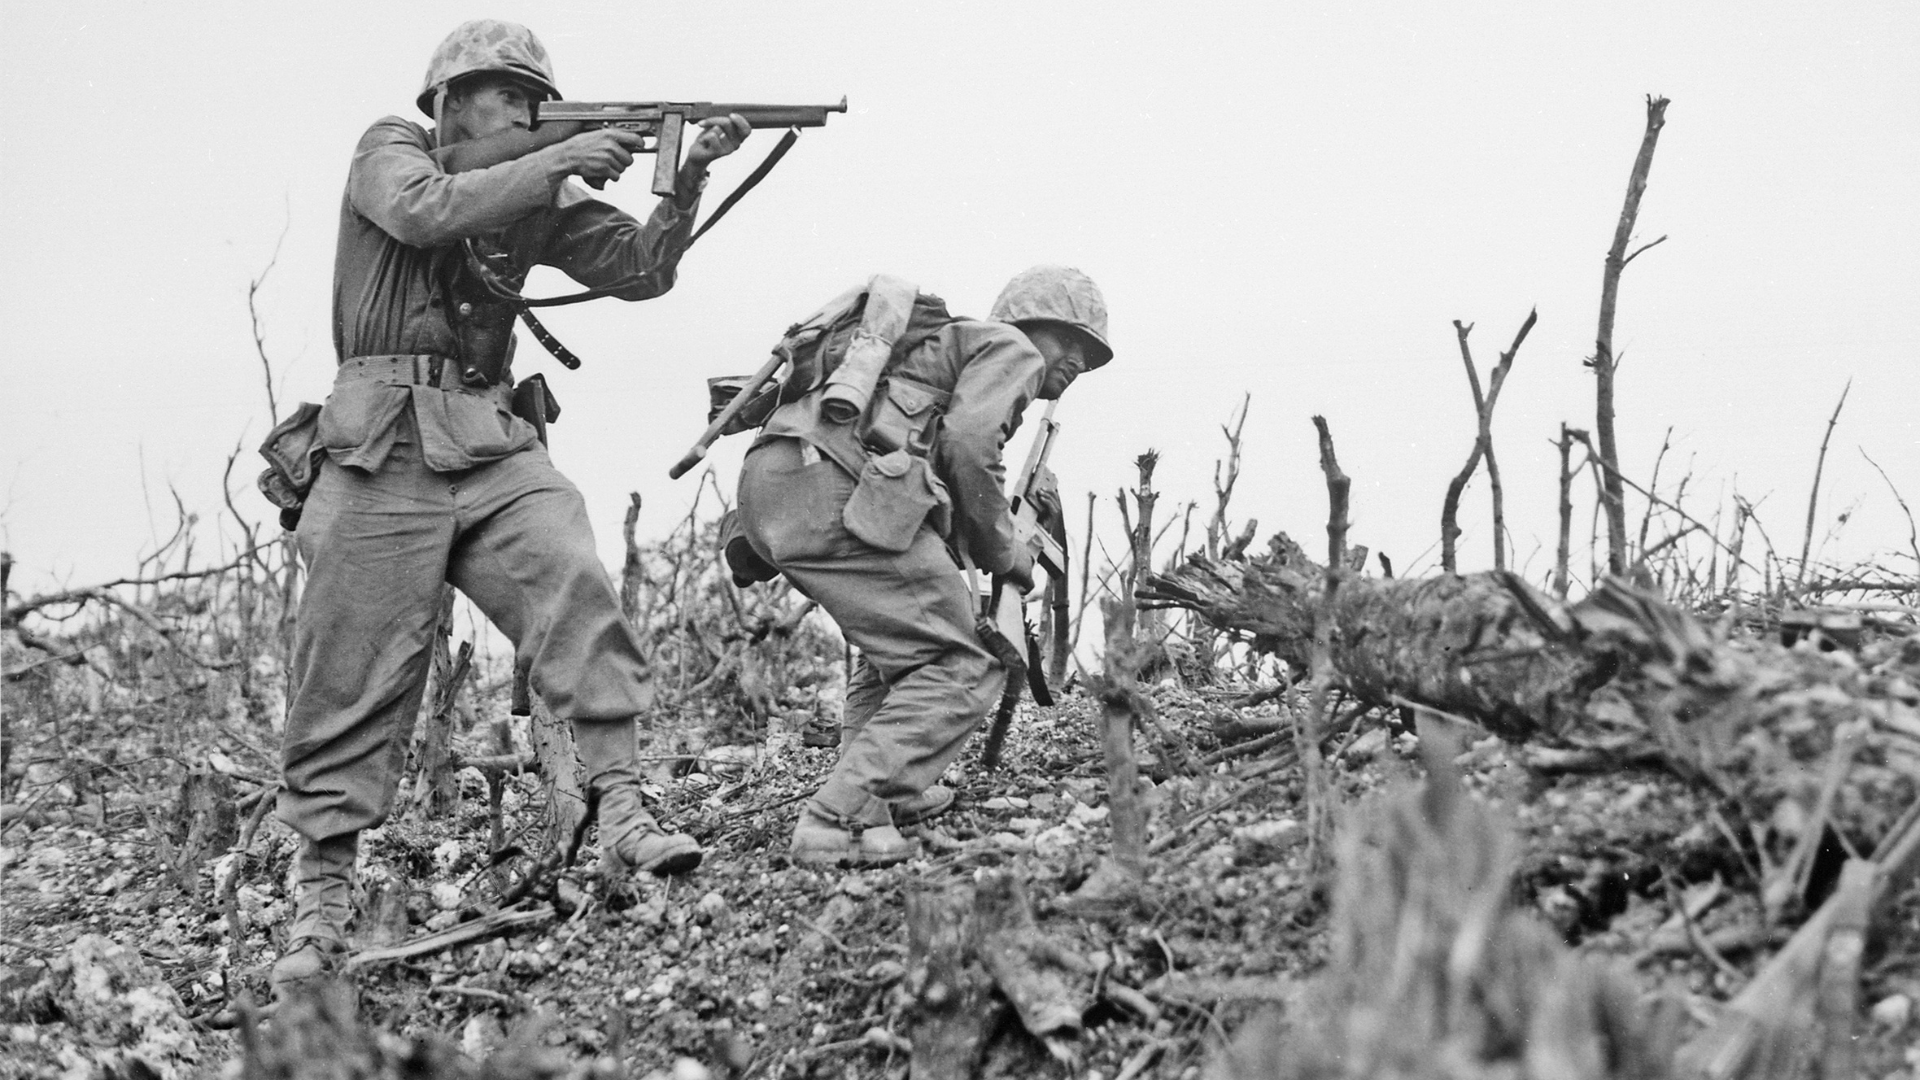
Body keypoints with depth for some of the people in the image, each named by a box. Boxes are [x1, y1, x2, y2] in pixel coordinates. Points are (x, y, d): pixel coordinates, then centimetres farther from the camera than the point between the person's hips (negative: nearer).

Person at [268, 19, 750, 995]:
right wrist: (559, 164, -17)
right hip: (386, 444, -4)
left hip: (493, 443, 4)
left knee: (577, 593, -20)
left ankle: (622, 815, -20)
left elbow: (638, 270, 10)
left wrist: (686, 183, -5)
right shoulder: (389, 151, 5)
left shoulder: (538, 196, 17)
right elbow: (425, 213, -17)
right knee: (352, 677, -3)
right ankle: (320, 905, 5)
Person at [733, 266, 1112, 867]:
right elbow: (967, 446, -6)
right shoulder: (1013, 349, 12)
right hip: (834, 489, -10)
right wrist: (1003, 553, 4)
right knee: (961, 671, -8)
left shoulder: (947, 342, 39)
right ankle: (841, 822, -19)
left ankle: (888, 793, 21)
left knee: (902, 636, 30)